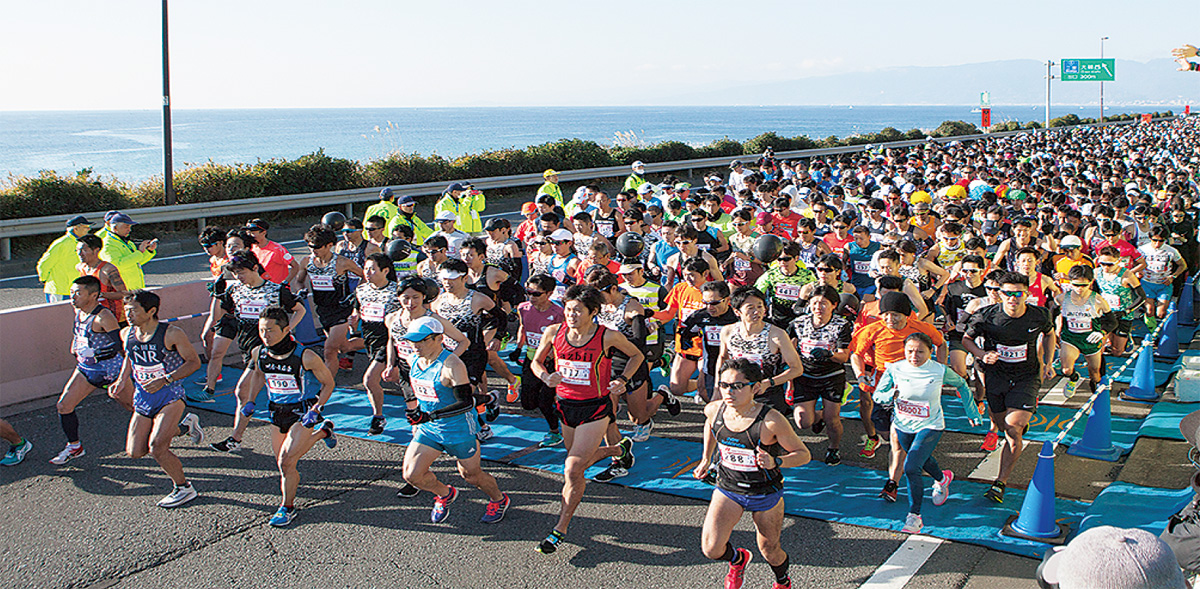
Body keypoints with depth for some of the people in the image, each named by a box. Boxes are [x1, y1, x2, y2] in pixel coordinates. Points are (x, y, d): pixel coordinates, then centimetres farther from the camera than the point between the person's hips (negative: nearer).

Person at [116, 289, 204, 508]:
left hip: (170, 396, -7)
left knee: (156, 447, -22)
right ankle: (180, 429, 29)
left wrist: (165, 380, -21)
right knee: (134, 452, 5)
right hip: (143, 399, 7)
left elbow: (194, 361, -11)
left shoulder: (171, 334, -17)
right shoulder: (127, 334, 1)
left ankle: (184, 488, 1)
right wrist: (122, 379, 5)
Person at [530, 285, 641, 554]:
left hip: (596, 409, -5)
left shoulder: (608, 337, -14)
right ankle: (620, 448, 54)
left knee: (572, 470, -13)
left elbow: (636, 355, 5)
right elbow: (536, 362, 10)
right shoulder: (554, 333, -6)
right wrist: (546, 378, -11)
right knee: (582, 461, 24)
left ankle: (560, 528, 0)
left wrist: (622, 379, -10)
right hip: (566, 406, 5)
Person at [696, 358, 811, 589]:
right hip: (727, 489, 3)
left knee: (769, 550, 13)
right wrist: (706, 459, 14)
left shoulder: (771, 421, -27)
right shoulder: (714, 410, -13)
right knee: (711, 549, -11)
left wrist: (775, 462, -33)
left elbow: (803, 454, -16)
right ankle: (738, 559, 28)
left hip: (766, 493, -3)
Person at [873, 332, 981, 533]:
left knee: (911, 468, -19)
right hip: (903, 426, 4)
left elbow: (961, 385, 3)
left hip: (930, 426, -4)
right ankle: (942, 479, 64)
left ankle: (914, 516, -4)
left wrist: (971, 412, 7)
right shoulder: (895, 369, -13)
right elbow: (877, 395, -8)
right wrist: (890, 396, -31)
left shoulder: (940, 371, -16)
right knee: (923, 460, 28)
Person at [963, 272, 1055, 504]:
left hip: (1026, 378, -1)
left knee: (1013, 432, -15)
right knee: (1005, 429, 11)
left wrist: (1047, 363, 5)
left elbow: (1049, 334, 16)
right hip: (995, 375, 1)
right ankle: (1022, 423, 51)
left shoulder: (1039, 315, -8)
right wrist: (981, 354, -16)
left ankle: (1001, 483, -5)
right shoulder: (986, 316, -13)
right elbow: (966, 339, 3)